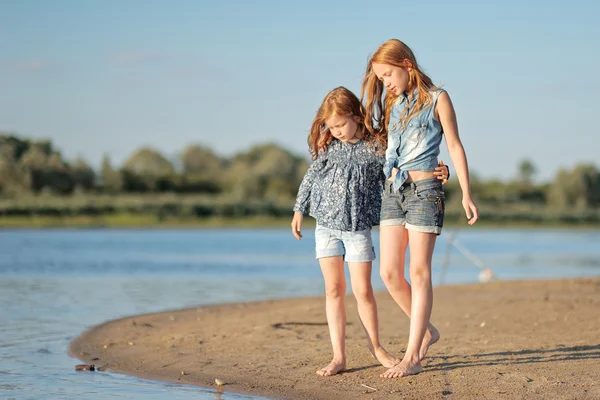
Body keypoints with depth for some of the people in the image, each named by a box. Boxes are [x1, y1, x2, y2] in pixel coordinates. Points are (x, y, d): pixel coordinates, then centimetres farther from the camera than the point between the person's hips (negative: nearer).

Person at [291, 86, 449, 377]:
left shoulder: (376, 148, -7)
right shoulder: (326, 146, 0)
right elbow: (312, 176, 13)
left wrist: (437, 173, -15)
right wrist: (299, 210, 16)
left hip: (358, 229, -2)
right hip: (326, 226, 2)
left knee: (363, 290, 0)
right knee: (334, 289, 2)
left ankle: (375, 346, 21)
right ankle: (338, 356, 5)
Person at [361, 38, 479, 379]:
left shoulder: (436, 99, -1)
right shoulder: (391, 104, 15)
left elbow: (455, 146, -1)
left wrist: (466, 194, -5)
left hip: (424, 189, -6)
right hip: (392, 192, 6)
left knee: (419, 273, -6)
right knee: (389, 272, 0)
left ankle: (413, 357, -7)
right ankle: (427, 331, 20)